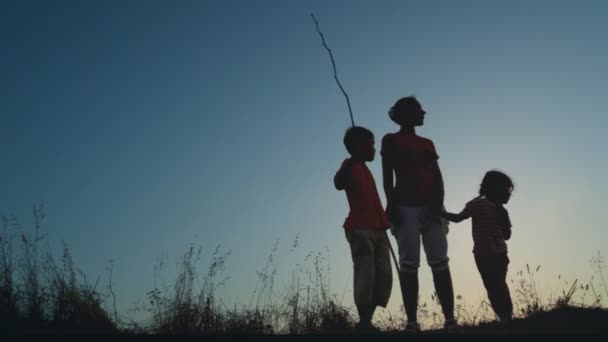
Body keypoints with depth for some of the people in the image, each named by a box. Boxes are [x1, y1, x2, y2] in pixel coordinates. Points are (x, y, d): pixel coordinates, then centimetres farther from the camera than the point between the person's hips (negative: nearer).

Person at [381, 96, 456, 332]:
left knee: (439, 262, -4)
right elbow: (387, 175, 2)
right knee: (408, 264, -7)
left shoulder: (427, 144, 23)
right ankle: (412, 321, -8)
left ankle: (450, 318, -5)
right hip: (406, 207, -4)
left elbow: (437, 176, 12)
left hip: (430, 207, 4)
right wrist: (391, 204, -11)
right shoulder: (391, 141, 12)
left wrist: (438, 202, -6)